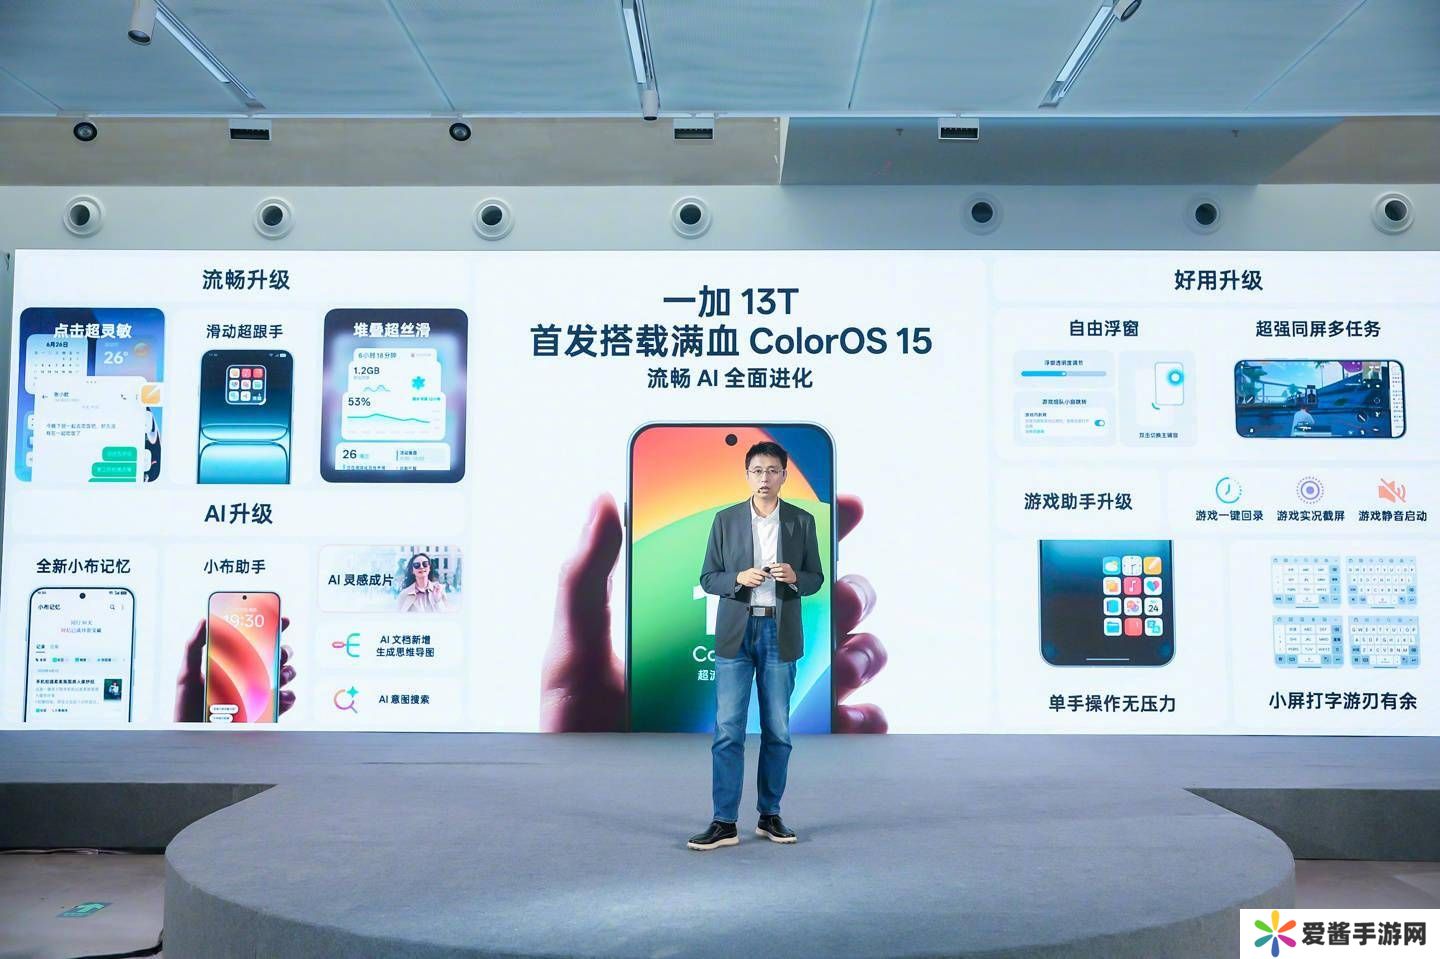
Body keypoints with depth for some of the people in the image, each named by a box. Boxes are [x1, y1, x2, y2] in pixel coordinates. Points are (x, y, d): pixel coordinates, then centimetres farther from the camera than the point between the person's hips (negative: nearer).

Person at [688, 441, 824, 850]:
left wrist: (794, 577, -14)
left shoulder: (802, 521, 4)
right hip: (736, 633, -1)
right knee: (728, 730, -3)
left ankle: (770, 815, 20)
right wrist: (739, 578, -16)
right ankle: (724, 823, 1)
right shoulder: (726, 520, 3)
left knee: (777, 731, 8)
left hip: (780, 634, 1)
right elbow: (708, 579, 4)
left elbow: (815, 579, 8)